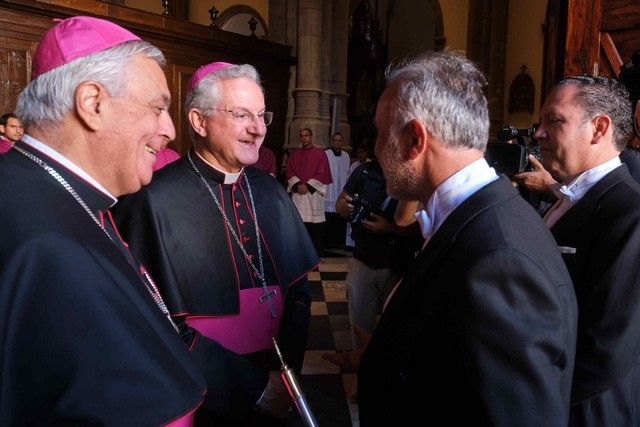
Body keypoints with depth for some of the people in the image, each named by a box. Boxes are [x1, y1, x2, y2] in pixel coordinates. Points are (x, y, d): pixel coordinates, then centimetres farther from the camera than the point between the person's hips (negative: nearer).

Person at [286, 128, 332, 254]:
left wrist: (308, 186, -10)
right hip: (297, 193, 3)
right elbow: (289, 172, 8)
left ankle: (317, 252, 2)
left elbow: (322, 173, -2)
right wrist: (298, 185, -10)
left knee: (315, 227, -5)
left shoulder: (320, 154, 6)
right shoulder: (294, 154, 16)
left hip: (313, 193, -3)